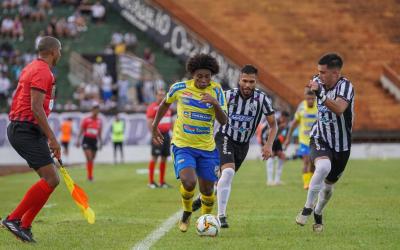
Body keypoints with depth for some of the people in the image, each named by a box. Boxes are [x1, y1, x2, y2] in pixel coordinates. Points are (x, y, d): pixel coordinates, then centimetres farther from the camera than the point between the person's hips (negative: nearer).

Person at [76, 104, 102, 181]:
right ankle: (89, 176, -9)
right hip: (87, 140, -4)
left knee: (92, 159, 8)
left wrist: (100, 143, 15)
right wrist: (78, 140, -7)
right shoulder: (86, 120, -6)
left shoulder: (99, 121, 6)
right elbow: (81, 131, -2)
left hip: (94, 141, 4)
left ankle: (90, 176, 19)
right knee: (89, 159, -16)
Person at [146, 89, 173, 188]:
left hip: (166, 135, 7)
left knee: (164, 158, 7)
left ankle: (162, 181, 13)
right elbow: (150, 123, -13)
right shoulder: (152, 107, -6)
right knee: (155, 157, -5)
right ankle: (151, 181, -2)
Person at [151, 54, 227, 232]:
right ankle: (187, 212, 6)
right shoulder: (180, 88, -7)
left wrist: (216, 104, -28)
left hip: (207, 148, 2)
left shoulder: (216, 90, -5)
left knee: (207, 190, 7)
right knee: (189, 182, -24)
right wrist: (155, 127, 20)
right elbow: (165, 103, 14)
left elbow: (223, 121, -10)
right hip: (183, 145, -2)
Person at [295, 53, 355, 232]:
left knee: (328, 186, 12)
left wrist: (320, 95, -50)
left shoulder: (345, 86, -22)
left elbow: (339, 109, -42)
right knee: (323, 166, -32)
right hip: (320, 139, 1)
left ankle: (318, 214, 41)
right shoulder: (318, 81, -5)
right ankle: (307, 208, -20)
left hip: (341, 145, -1)